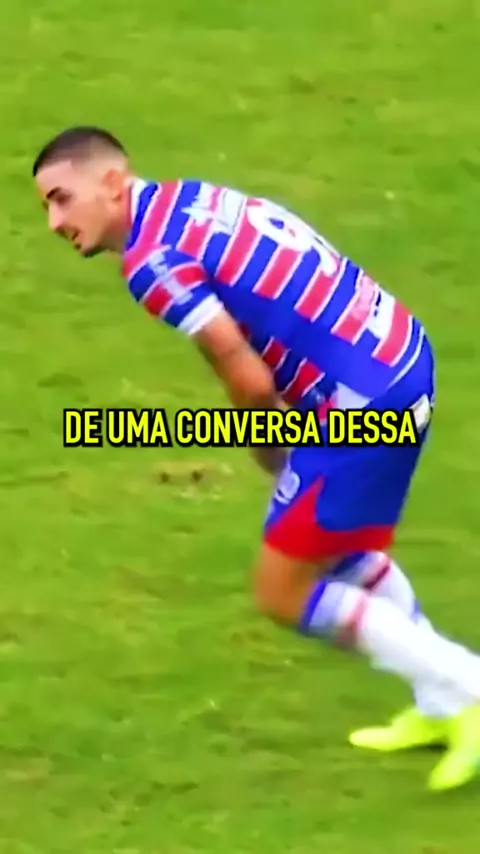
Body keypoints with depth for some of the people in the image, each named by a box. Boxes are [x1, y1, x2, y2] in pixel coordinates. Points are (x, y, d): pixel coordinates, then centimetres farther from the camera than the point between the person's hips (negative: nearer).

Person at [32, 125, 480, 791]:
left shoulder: (151, 258, -15)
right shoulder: (190, 203, 12)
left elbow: (249, 380, -18)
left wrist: (269, 450, 3)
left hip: (364, 399, -10)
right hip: (399, 356, 10)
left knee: (283, 592, 3)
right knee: (342, 549, 31)